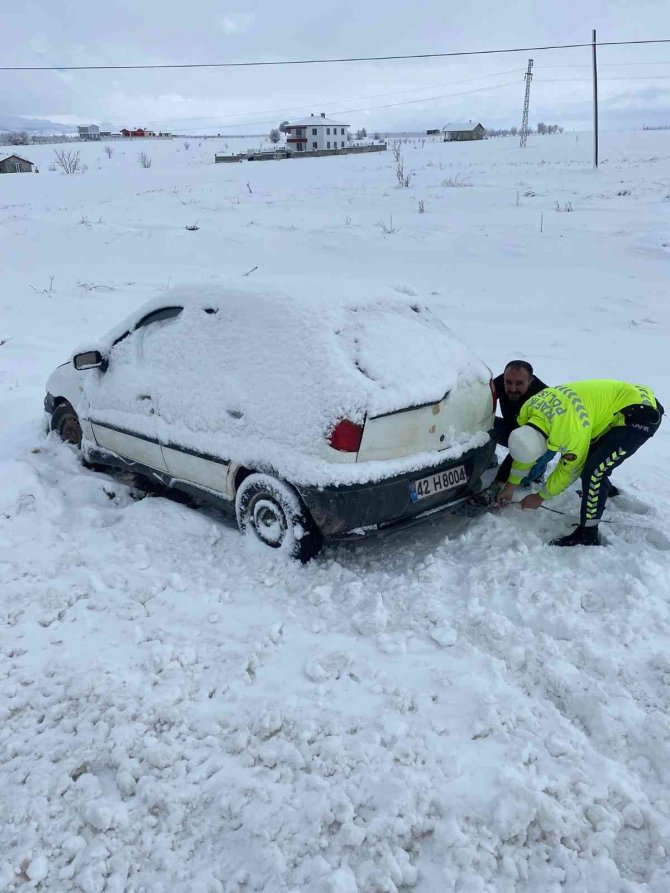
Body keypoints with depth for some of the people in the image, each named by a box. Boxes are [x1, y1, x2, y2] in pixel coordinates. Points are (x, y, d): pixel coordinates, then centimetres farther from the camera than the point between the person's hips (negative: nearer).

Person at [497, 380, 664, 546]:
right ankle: (603, 489, 49)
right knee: (585, 458, 21)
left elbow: (569, 470, -14)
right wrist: (510, 486, 14)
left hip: (642, 413, -9)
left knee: (593, 470, -18)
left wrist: (541, 497, -1)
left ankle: (587, 534, -4)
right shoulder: (528, 410, -11)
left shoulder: (571, 432, -34)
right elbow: (523, 448, 7)